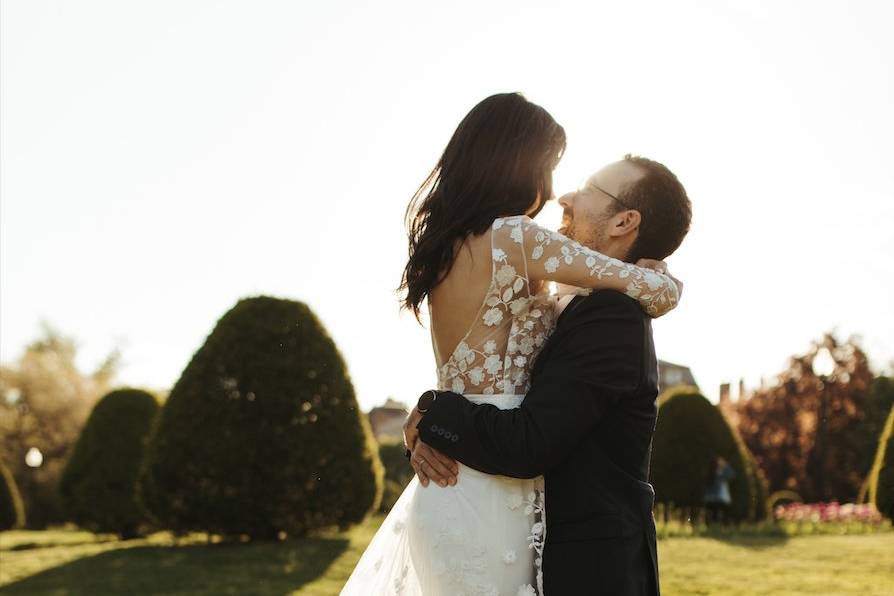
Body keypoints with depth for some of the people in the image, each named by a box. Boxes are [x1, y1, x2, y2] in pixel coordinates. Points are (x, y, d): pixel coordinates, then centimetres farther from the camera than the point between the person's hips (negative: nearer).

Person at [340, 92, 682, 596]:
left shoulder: (445, 244, 11)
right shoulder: (515, 236, -13)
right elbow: (661, 292, -10)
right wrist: (647, 268, 13)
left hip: (445, 483, 8)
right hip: (490, 492, -8)